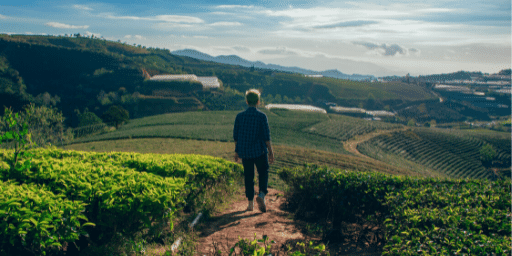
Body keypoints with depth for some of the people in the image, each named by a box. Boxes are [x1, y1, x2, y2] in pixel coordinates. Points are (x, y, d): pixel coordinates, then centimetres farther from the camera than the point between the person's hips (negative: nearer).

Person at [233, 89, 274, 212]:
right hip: (259, 151, -2)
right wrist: (271, 152, 0)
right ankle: (262, 194, -7)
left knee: (248, 176, 12)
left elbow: (236, 136, 5)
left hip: (244, 152, 3)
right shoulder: (262, 116, -9)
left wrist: (237, 151, 16)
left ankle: (250, 203, 15)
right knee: (263, 172, 15)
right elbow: (266, 136, -9)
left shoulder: (239, 116, -1)